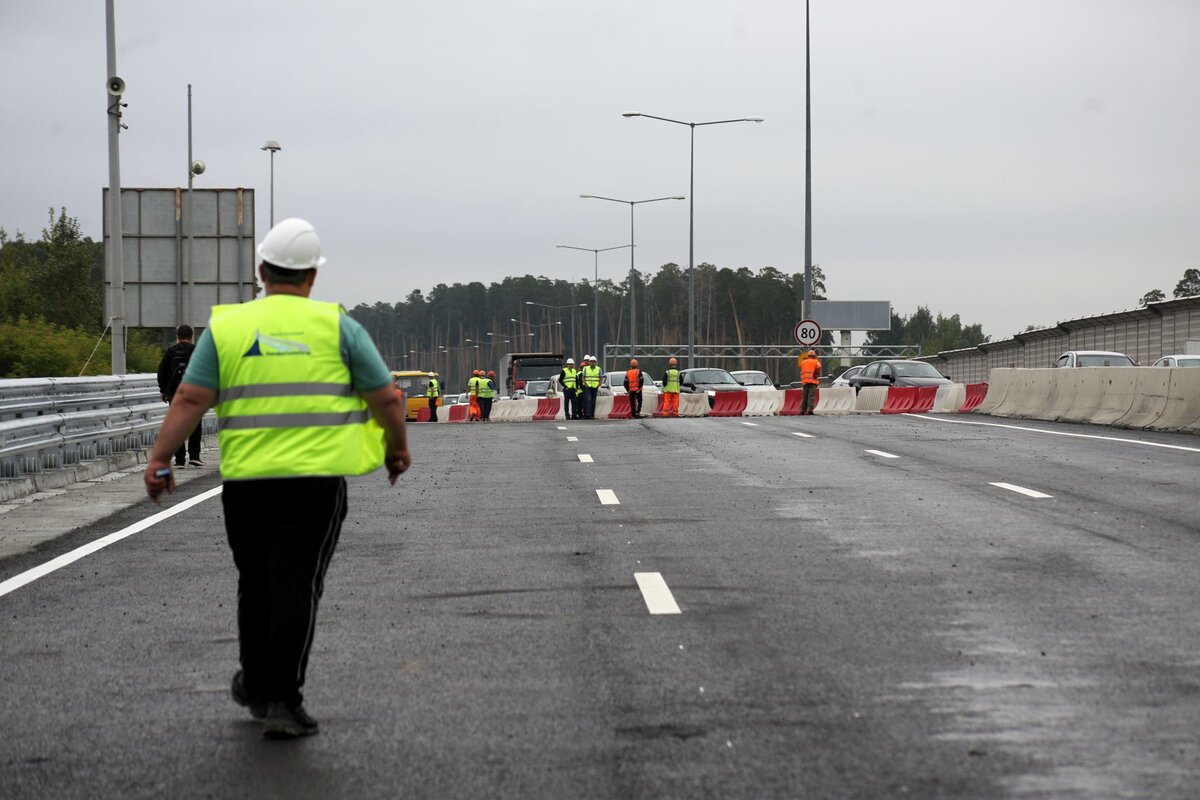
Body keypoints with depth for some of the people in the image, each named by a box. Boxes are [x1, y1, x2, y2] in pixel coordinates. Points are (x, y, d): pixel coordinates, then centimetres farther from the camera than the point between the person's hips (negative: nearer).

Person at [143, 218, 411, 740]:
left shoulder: (227, 326, 4)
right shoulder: (336, 325, 1)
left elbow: (191, 399, -2)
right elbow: (385, 397, 1)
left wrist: (158, 461, 0)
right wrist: (397, 447, 17)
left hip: (246, 477, 2)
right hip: (316, 478, -2)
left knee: (255, 584, 18)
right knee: (296, 587, -2)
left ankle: (256, 685, 32)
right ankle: (281, 701, -8)